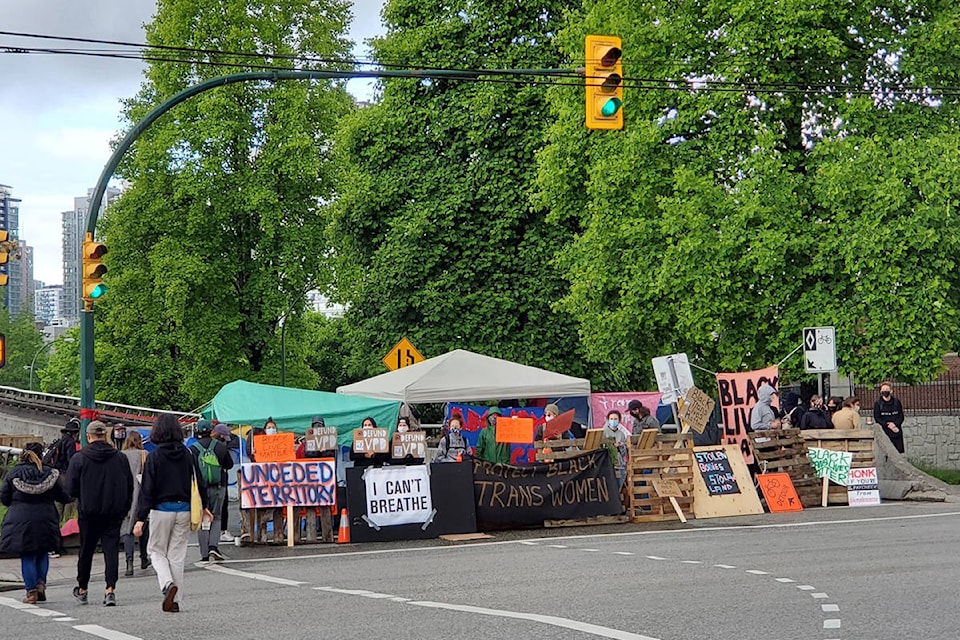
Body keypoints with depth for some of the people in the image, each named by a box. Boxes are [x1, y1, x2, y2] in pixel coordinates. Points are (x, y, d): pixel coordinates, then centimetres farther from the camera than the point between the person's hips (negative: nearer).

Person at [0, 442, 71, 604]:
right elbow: (63, 496, 3)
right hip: (45, 520, 1)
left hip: (20, 521, -1)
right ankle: (41, 583, 3)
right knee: (42, 553, 19)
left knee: (27, 557, 6)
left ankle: (31, 592, 4)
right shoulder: (50, 473, -1)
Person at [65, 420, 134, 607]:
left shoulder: (79, 459, -6)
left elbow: (71, 488, -6)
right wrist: (123, 509, 14)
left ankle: (82, 590, 26)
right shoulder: (120, 458, 1)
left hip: (88, 512, -1)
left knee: (86, 550, 12)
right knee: (111, 549, 1)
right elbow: (130, 486, 5)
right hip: (114, 513, 1)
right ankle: (110, 589, -12)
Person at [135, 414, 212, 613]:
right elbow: (199, 482, 9)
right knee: (177, 555, 9)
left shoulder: (154, 456, -9)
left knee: (156, 550, 12)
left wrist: (140, 519, -10)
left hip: (161, 510, -3)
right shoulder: (187, 455, 1)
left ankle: (168, 583, -14)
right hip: (184, 509, 3)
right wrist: (204, 506, 24)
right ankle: (175, 600, 9)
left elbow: (147, 489, -11)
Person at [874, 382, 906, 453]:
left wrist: (895, 424, -13)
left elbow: (901, 416, 6)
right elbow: (877, 419, -2)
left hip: (897, 432, 2)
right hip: (884, 433, -2)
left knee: (900, 451, 1)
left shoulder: (896, 402, 8)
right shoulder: (877, 404, 2)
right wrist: (888, 425, -14)